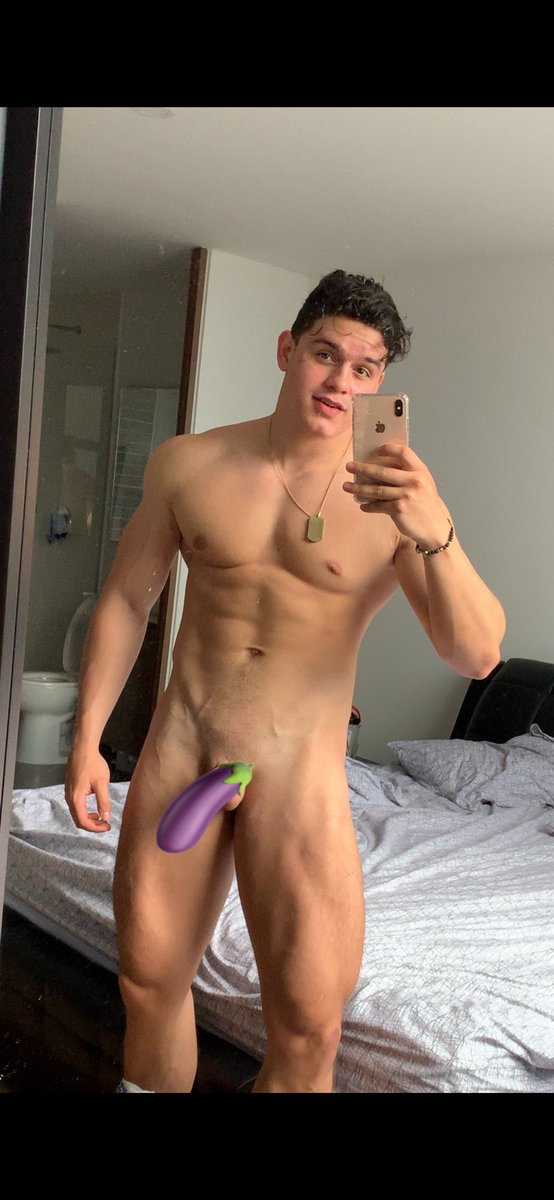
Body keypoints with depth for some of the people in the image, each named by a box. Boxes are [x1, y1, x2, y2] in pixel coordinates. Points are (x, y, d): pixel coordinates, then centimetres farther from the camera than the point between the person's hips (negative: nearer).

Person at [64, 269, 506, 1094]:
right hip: (176, 747, 3)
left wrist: (435, 535, -33)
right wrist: (88, 737, 4)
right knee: (149, 986, 14)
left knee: (308, 1033, -4)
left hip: (297, 766, -2)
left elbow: (476, 656, -16)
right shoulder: (188, 464, 1)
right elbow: (127, 600, 8)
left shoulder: (396, 497, -8)